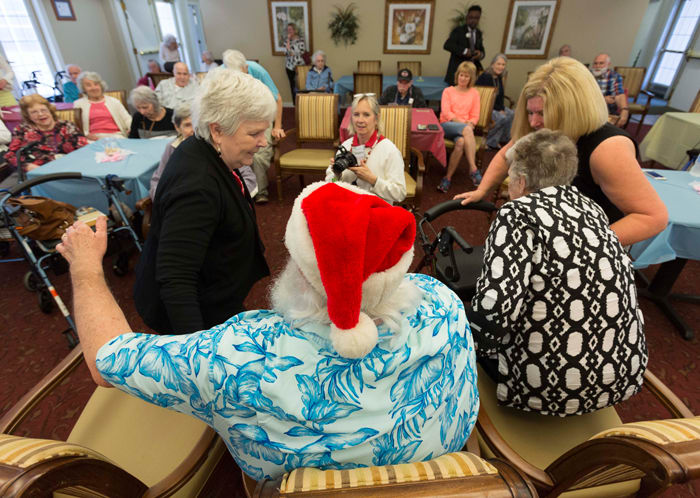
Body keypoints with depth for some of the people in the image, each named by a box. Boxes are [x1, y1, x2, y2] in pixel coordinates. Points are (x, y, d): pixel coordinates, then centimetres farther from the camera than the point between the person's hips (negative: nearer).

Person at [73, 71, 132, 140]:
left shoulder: (114, 101, 20)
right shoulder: (79, 104, 18)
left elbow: (127, 120, 12)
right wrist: (86, 135, -12)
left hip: (116, 136, 0)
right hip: (94, 138, 0)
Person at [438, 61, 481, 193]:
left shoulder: (474, 93, 19)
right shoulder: (448, 91, 16)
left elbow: (475, 116, 12)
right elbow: (446, 112, 0)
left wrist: (470, 124, -12)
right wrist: (463, 123, -13)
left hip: (466, 127, 1)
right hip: (447, 125, -1)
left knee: (461, 142, -37)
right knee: (467, 130, -36)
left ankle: (448, 177, -31)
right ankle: (473, 169, -40)